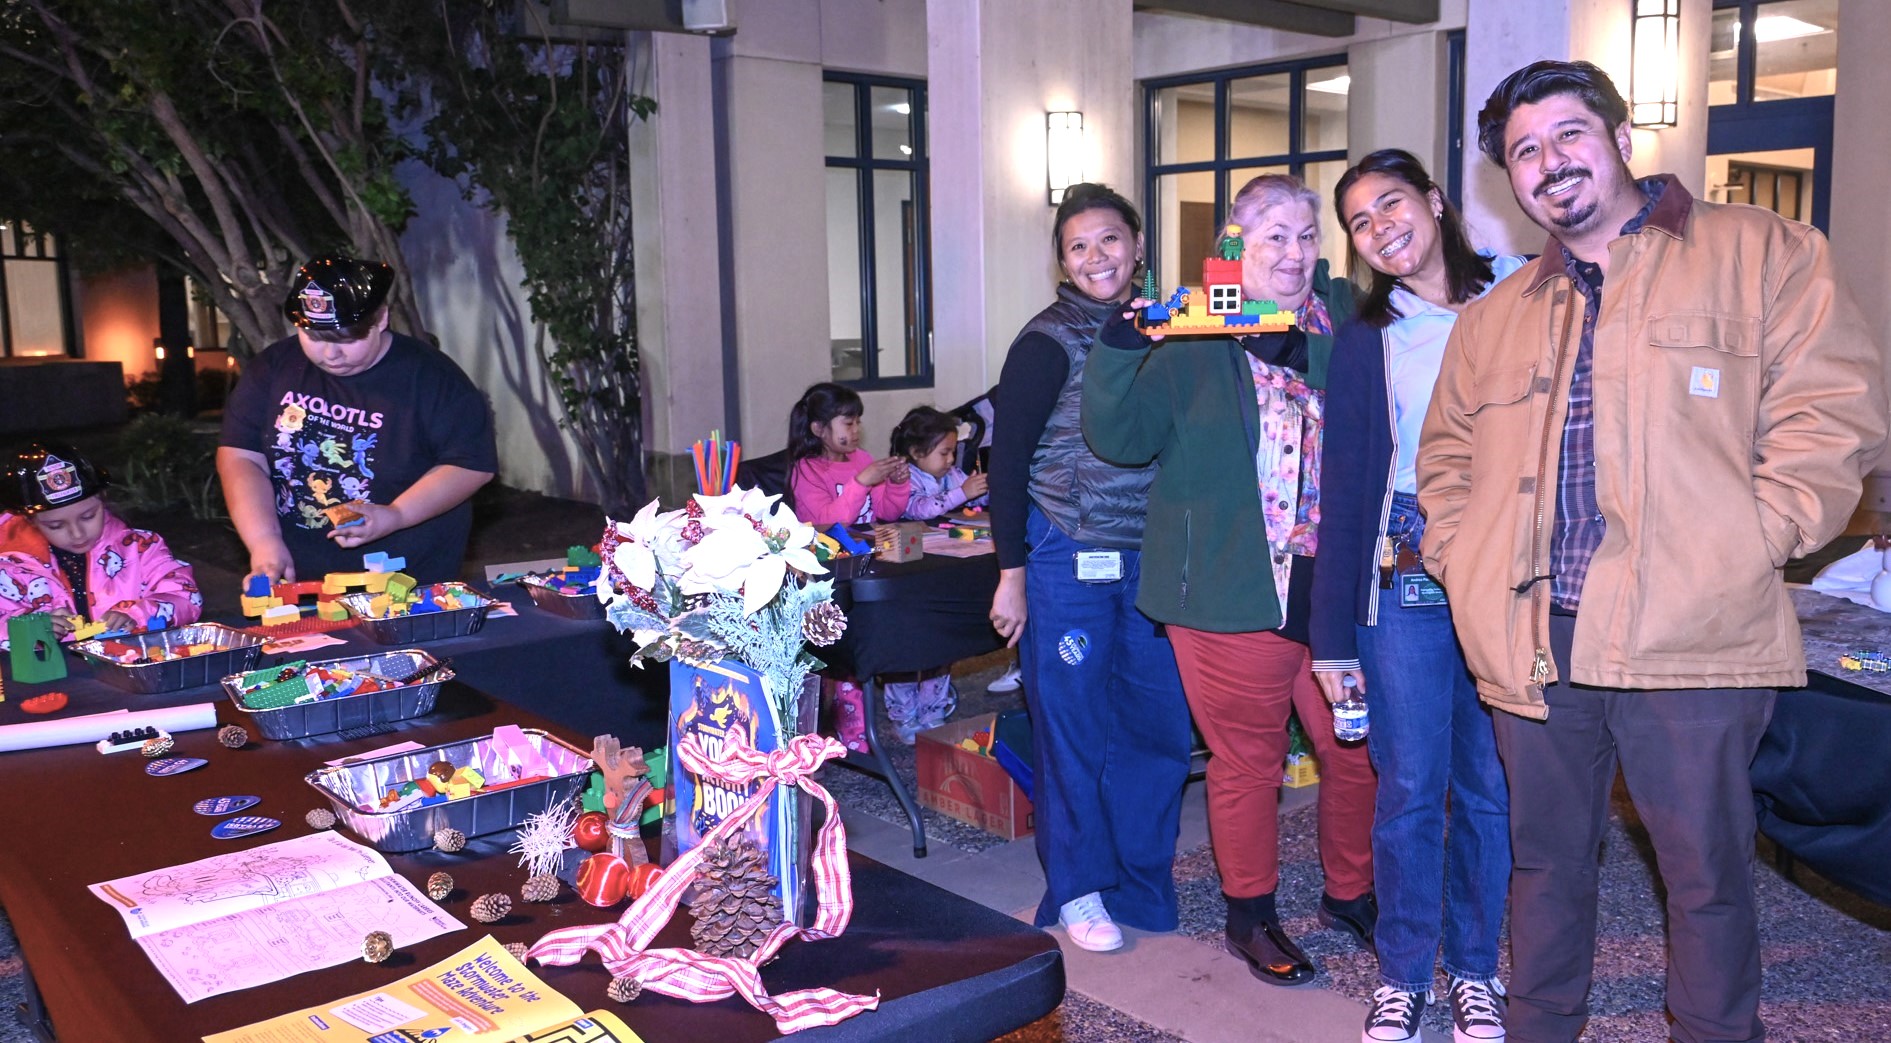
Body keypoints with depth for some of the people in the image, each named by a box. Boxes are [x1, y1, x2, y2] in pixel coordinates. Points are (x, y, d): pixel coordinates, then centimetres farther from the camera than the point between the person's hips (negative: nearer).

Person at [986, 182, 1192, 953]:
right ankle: (1080, 889, 19)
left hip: (1150, 562, 6)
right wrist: (1012, 571, -10)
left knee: (1162, 720, 9)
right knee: (1074, 726, 4)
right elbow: (1007, 459, -8)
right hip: (1068, 562, -5)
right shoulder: (1049, 342, -7)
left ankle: (1143, 874, 27)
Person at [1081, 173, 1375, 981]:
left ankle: (1350, 894, 37)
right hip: (1233, 595, -4)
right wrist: (1118, 352, -22)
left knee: (1357, 749, 13)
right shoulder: (1192, 343, -3)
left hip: (1335, 588, 4)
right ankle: (1251, 915, 29)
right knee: (1248, 760, 8)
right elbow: (1120, 438, -7)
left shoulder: (1347, 323, 6)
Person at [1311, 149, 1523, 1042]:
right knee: (1409, 790, 5)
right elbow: (1344, 489, 4)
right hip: (1405, 580, 1)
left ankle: (1474, 968, 27)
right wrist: (1332, 632, 1)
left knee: (1490, 787, 8)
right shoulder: (1364, 341, 6)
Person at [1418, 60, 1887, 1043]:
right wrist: (1460, 557, 7)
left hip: (1690, 635, -4)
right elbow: (1447, 458, 23)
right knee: (1544, 860, 15)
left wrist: (1746, 546, -12)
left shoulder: (1760, 252, 5)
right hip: (1533, 639, 4)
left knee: (1708, 874, 6)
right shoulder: (1494, 316, 18)